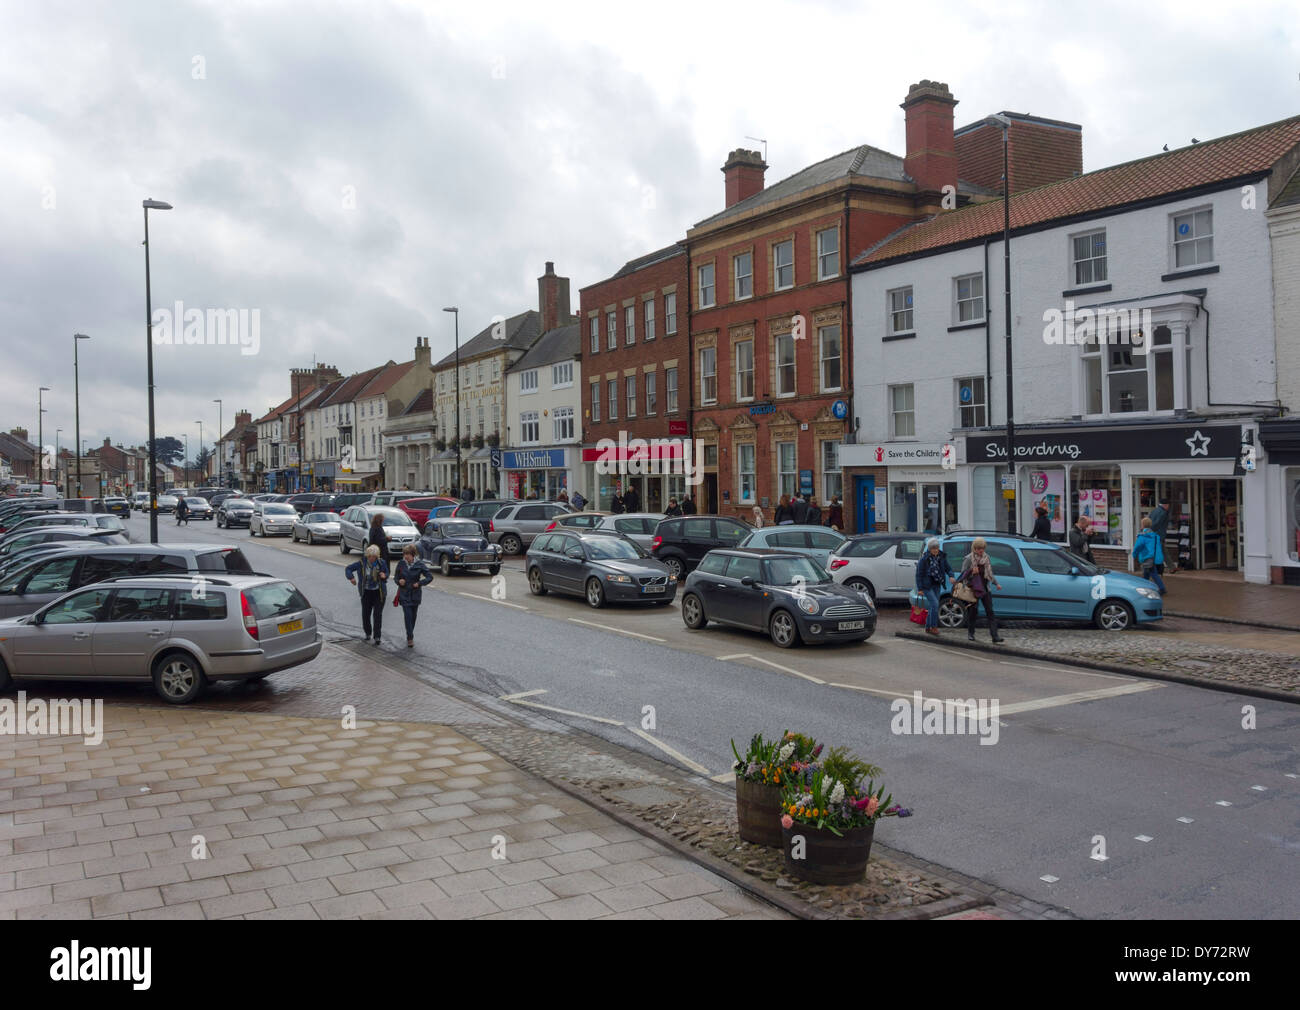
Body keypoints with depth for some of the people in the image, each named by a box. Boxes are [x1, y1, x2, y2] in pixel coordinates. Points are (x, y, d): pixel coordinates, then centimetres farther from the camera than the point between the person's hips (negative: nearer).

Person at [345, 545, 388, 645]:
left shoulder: (381, 563, -5)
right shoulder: (361, 564, -7)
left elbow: (387, 572, 9)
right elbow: (348, 568, 1)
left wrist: (384, 576, -15)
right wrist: (351, 578, -17)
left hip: (379, 592, -1)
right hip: (366, 592, 1)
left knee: (377, 614, -7)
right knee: (365, 613, 8)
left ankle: (377, 636, -6)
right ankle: (367, 632, 30)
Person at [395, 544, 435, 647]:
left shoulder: (419, 565, -8)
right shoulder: (401, 564, -3)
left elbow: (430, 577, -5)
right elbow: (396, 577, 8)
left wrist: (419, 583, -16)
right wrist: (399, 581, -14)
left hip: (415, 594, 0)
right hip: (404, 594, 0)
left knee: (413, 616, 12)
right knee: (408, 615, -11)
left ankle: (410, 634, 32)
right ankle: (410, 638, -7)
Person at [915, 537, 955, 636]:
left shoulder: (941, 556, 2)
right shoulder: (924, 559, -13)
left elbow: (948, 567, 8)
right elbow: (919, 574, -10)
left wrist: (950, 576, -14)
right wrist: (920, 589, -13)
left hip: (937, 585, 6)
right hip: (927, 586, -6)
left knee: (932, 607, 9)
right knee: (935, 604, -16)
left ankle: (928, 628, 19)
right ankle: (933, 627, -8)